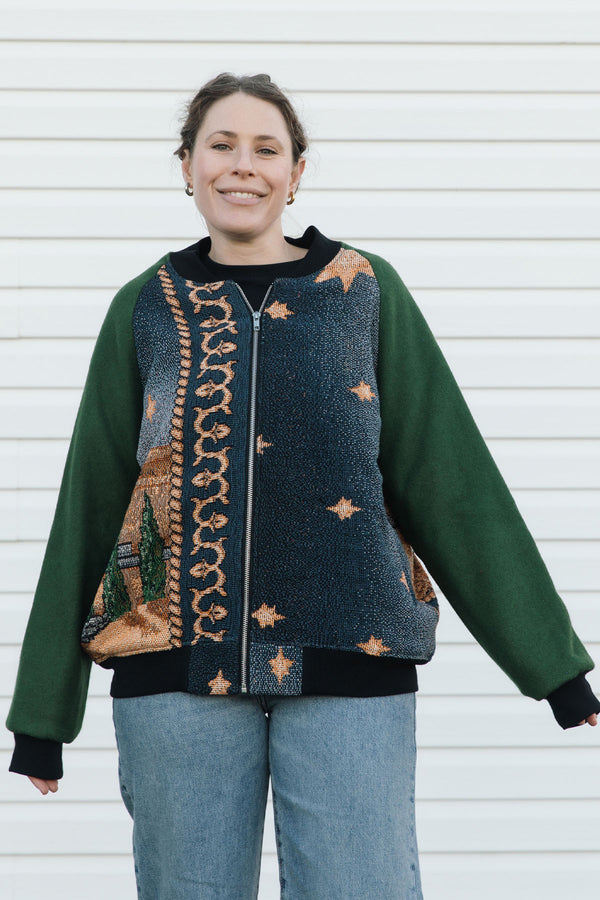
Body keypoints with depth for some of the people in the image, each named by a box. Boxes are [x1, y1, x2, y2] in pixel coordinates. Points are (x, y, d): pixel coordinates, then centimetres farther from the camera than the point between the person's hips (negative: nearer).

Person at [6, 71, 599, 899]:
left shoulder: (365, 291, 6)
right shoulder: (148, 308, 8)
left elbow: (451, 481, 5)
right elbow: (89, 500, 10)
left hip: (349, 659, -1)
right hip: (175, 662, 1)